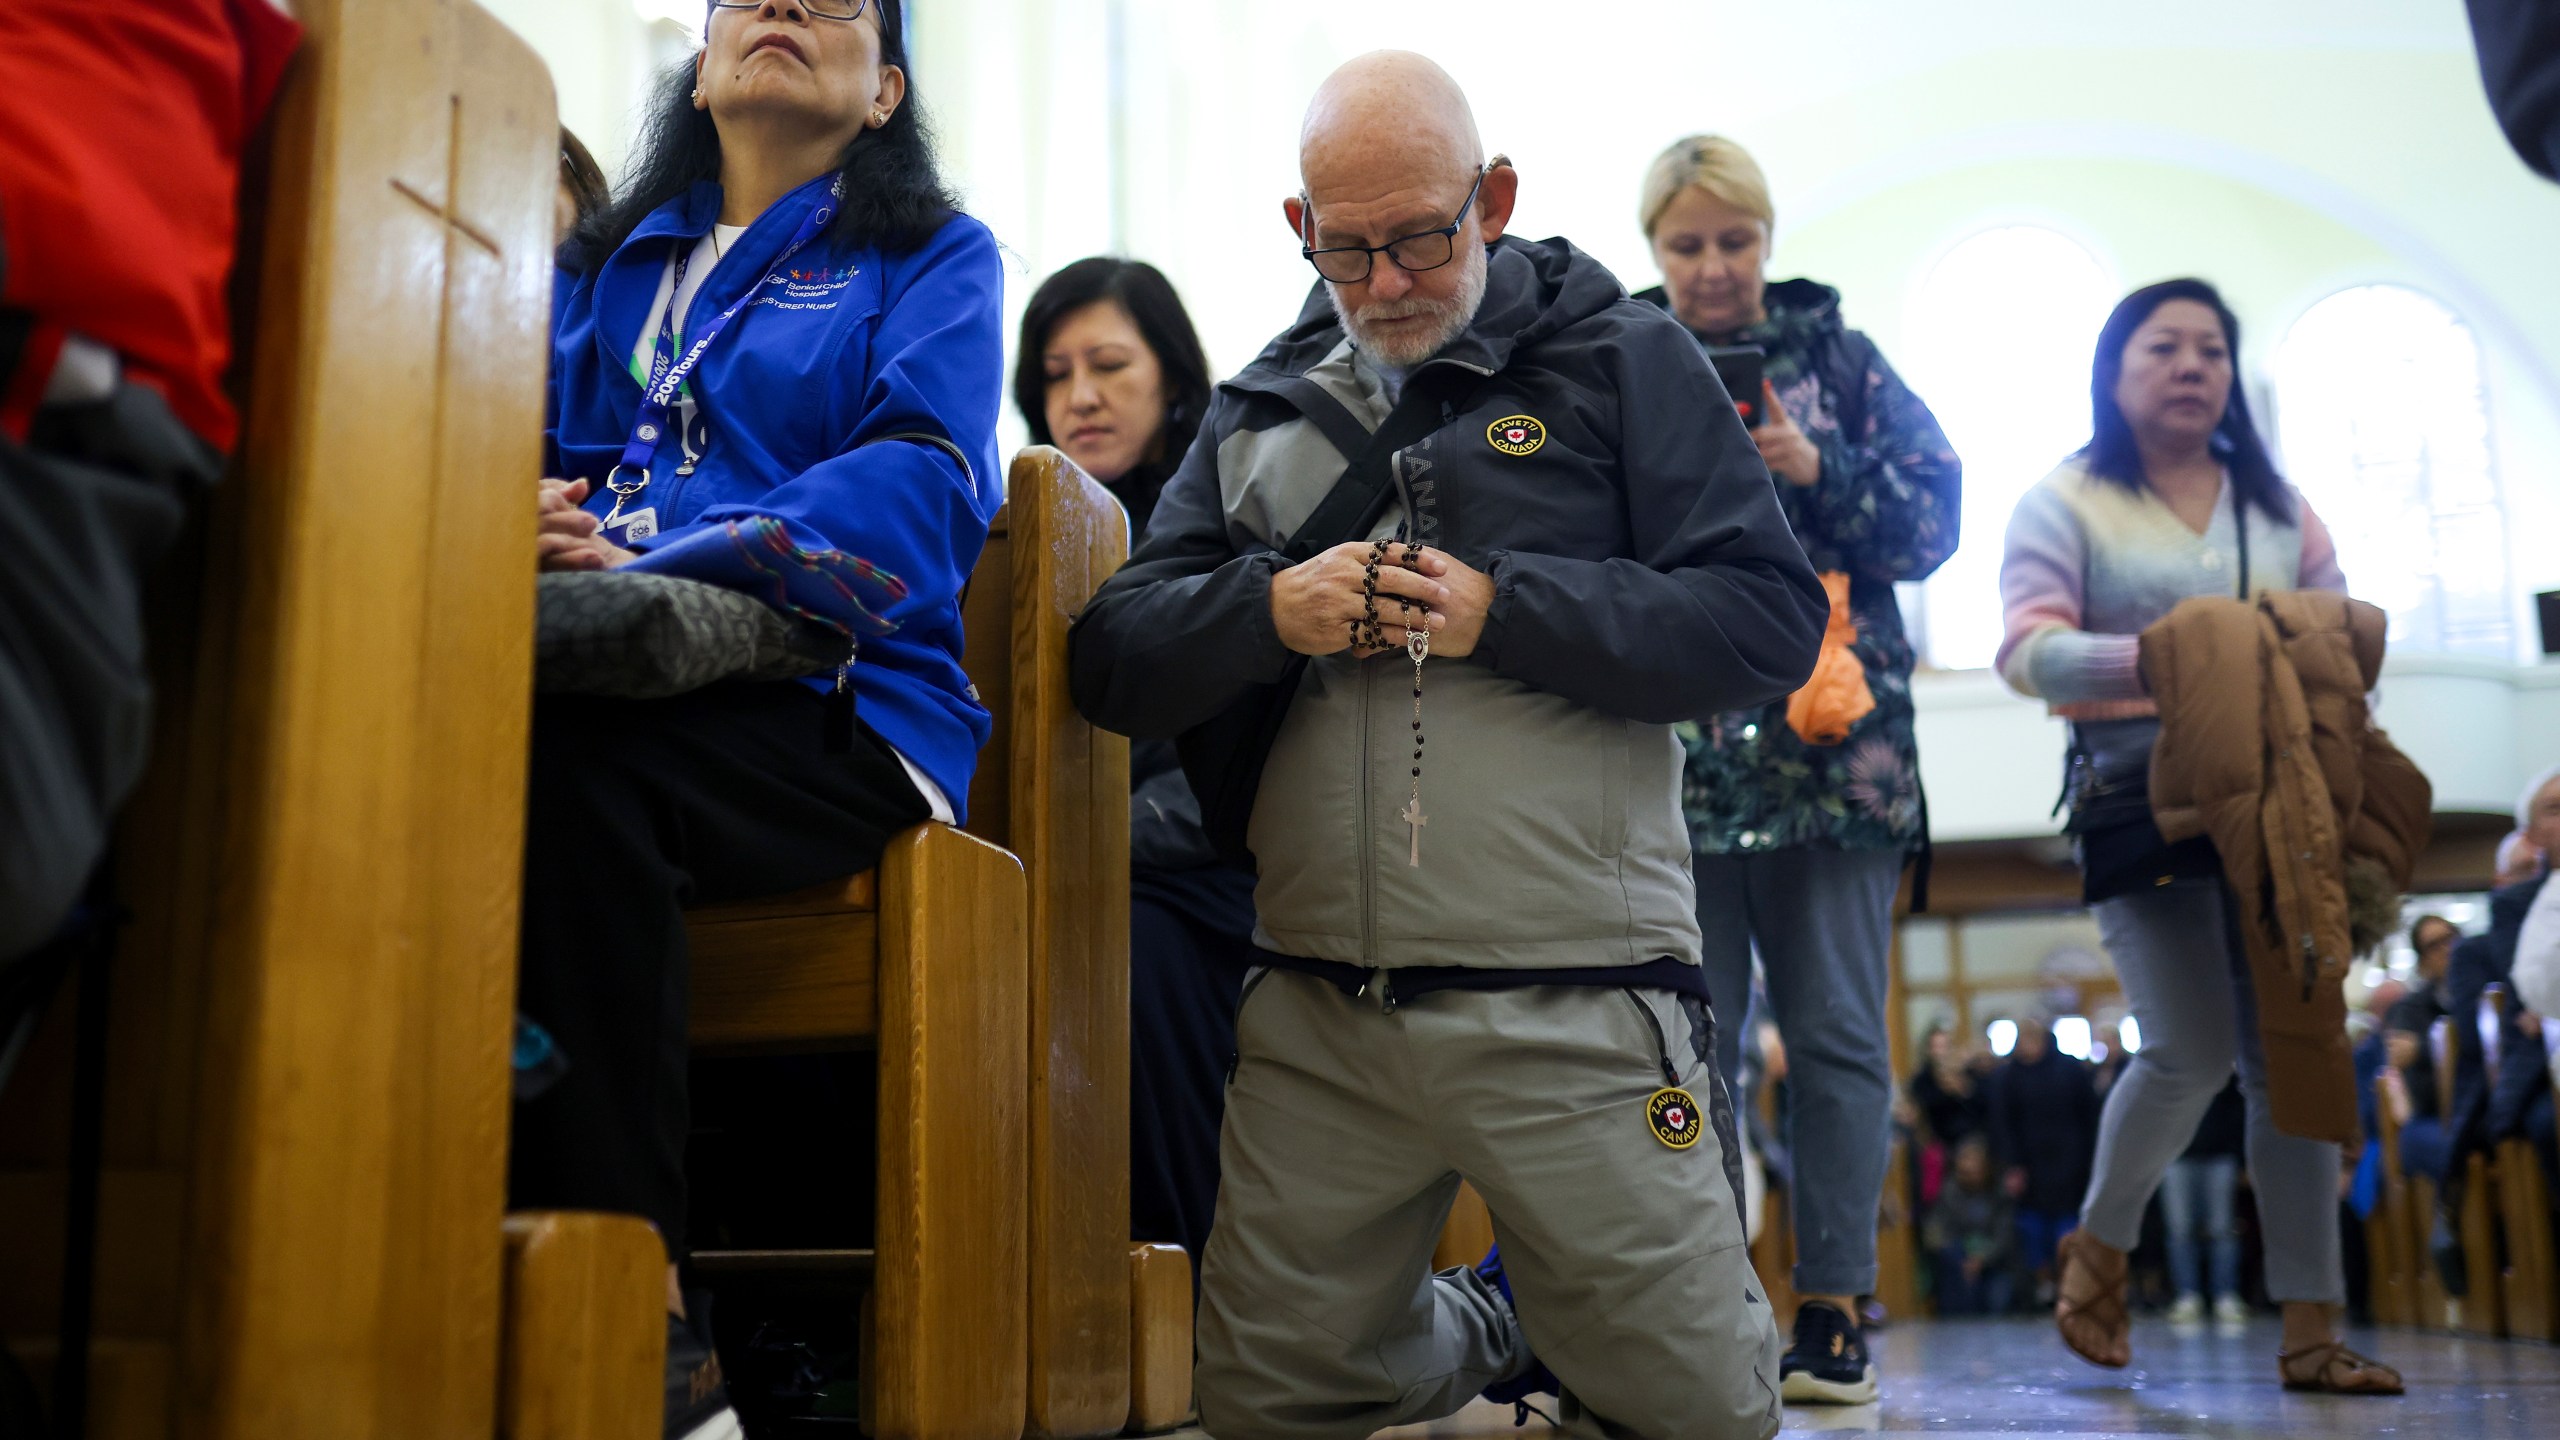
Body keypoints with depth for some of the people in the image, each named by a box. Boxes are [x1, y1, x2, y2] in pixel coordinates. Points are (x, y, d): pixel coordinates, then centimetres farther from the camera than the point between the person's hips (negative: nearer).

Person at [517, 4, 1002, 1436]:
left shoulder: (935, 259, 15)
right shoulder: (610, 261, 30)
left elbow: (917, 487, -4)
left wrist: (650, 564, -18)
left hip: (839, 715, -3)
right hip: (625, 694, 4)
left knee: (564, 770, -34)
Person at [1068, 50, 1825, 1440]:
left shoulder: (1621, 360, 4)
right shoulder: (1262, 413, 14)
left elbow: (1771, 621, -6)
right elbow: (1112, 663, 9)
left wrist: (1503, 609, -15)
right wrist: (1267, 609, -10)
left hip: (1574, 1013, -3)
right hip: (1314, 1024, 4)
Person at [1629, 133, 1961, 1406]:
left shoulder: (1838, 358, 11)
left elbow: (1933, 512, 5)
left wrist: (1815, 469, -10)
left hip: (1830, 744, 0)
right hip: (1671, 751, 0)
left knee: (1836, 1031, 3)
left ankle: (1834, 1306, 12)